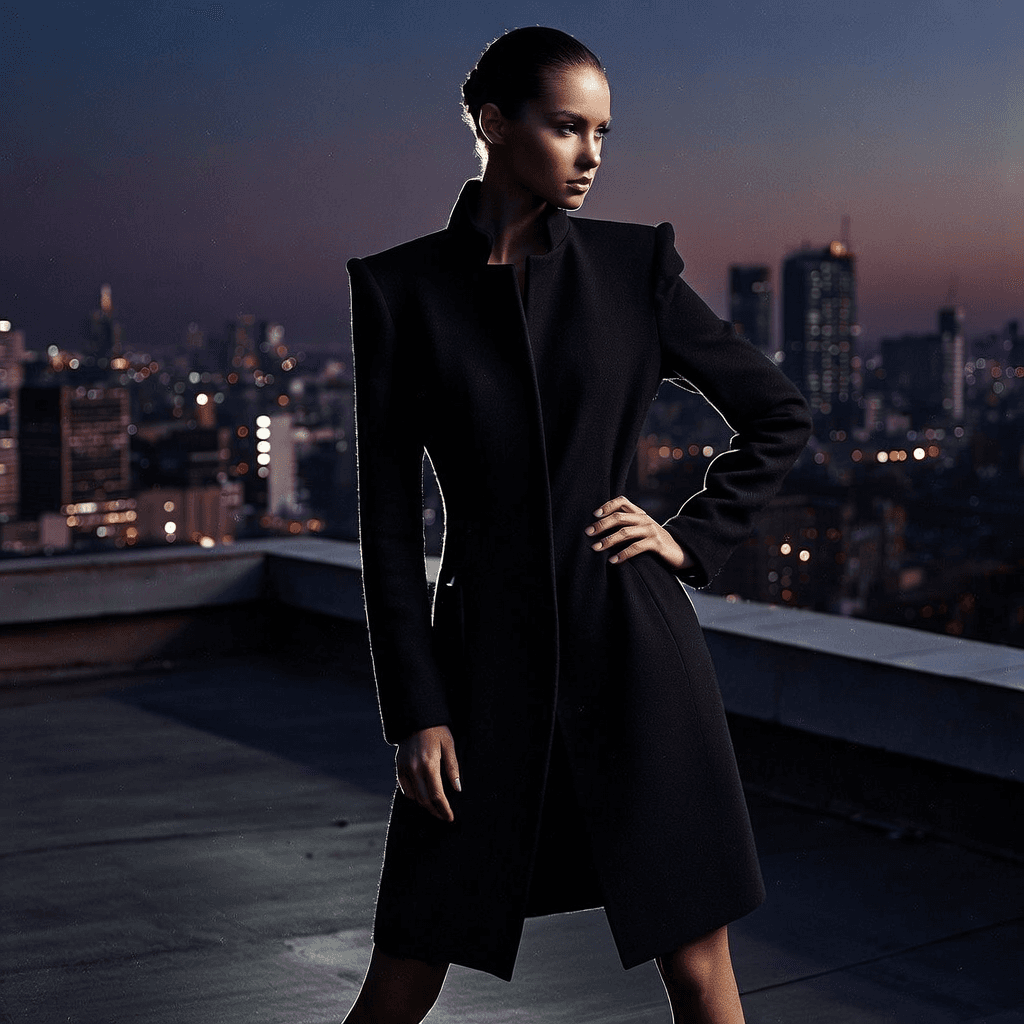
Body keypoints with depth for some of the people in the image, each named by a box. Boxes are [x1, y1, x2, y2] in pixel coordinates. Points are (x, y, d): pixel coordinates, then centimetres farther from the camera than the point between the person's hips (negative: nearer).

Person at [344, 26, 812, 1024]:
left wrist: (693, 540, 2)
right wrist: (415, 710, -4)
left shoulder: (633, 266, 3)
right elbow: (387, 517, 0)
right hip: (489, 654, 0)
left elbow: (779, 415, 13)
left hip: (633, 651, 1)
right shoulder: (399, 289, 0)